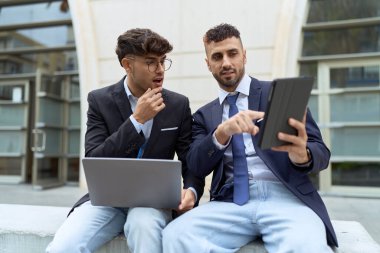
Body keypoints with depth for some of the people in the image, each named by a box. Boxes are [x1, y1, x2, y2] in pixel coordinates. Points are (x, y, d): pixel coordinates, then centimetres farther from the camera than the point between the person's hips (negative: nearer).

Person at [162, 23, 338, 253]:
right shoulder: (204, 115, 16)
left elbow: (321, 153, 3)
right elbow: (197, 166, 2)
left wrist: (302, 154, -22)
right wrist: (222, 132, -17)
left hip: (284, 196, -2)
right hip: (229, 202, 3)